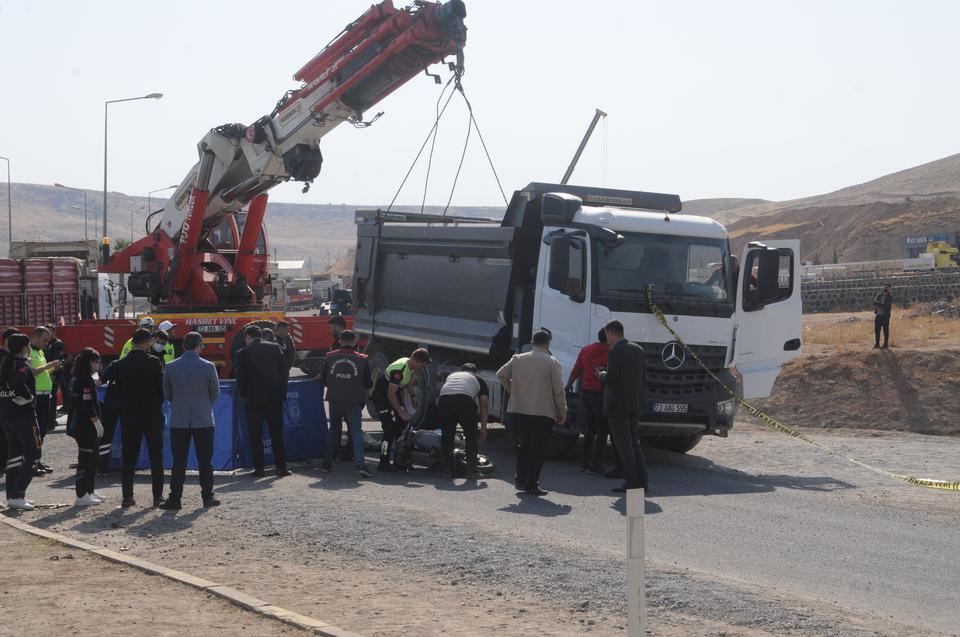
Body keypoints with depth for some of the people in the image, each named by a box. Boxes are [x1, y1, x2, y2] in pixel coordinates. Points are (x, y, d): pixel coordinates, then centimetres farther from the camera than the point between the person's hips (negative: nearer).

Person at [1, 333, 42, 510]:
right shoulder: (22, 366, -15)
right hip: (24, 416, -9)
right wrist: (28, 397, -18)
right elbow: (19, 384, -31)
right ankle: (17, 496, -11)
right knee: (32, 455, -4)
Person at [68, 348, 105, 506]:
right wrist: (97, 422, -16)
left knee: (93, 457, 17)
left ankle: (89, 491, 23)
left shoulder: (76, 379, 15)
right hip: (85, 426, -10)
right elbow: (88, 406, -21)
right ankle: (82, 496, -5)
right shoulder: (86, 381, -16)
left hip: (78, 424, 10)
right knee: (86, 459, -7)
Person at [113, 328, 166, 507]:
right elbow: (162, 387, -5)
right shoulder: (153, 362, -10)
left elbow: (118, 391, 5)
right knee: (156, 458, 5)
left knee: (129, 458, 8)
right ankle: (158, 496, 5)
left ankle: (127, 496, 6)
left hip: (129, 416, 3)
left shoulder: (121, 365, 0)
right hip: (152, 415, -3)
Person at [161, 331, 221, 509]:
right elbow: (215, 394, 3)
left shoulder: (170, 367, -3)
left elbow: (167, 394, 6)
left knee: (178, 461, 4)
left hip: (178, 420, 1)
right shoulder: (208, 367, -7)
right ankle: (207, 496, 12)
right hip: (203, 419, -1)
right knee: (205, 461, 9)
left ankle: (175, 499, 2)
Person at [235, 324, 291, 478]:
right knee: (277, 433, 8)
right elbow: (284, 371, 3)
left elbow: (240, 378, -3)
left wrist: (243, 394, 11)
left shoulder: (243, 353, -4)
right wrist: (281, 390, 12)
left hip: (254, 399, -3)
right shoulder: (275, 348, 4)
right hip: (275, 397, 3)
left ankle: (259, 468, 4)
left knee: (255, 435, 5)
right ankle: (281, 467, 7)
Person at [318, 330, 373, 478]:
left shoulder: (330, 357, 0)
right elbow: (368, 384, 0)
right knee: (356, 431, -4)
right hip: (353, 403, -2)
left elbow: (323, 380, 7)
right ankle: (360, 464, -21)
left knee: (333, 430, 19)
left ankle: (326, 463, 21)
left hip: (335, 401, 2)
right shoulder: (362, 359, -5)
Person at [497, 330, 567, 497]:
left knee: (524, 444, 19)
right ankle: (531, 484, 2)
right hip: (543, 412, -4)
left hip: (519, 410, 4)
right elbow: (559, 390, -6)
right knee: (538, 448, 2)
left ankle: (520, 479, 16)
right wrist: (562, 412, 3)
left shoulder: (518, 359, 6)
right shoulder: (552, 362, -6)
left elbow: (501, 374, 12)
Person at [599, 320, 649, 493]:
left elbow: (611, 379, -20)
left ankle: (631, 482, -3)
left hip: (618, 404, -8)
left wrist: (602, 375, 3)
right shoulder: (638, 349, 9)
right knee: (634, 442, 16)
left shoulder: (615, 352, -15)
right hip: (635, 403, 8)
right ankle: (642, 479, 14)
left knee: (623, 443, -2)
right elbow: (640, 376, 13)